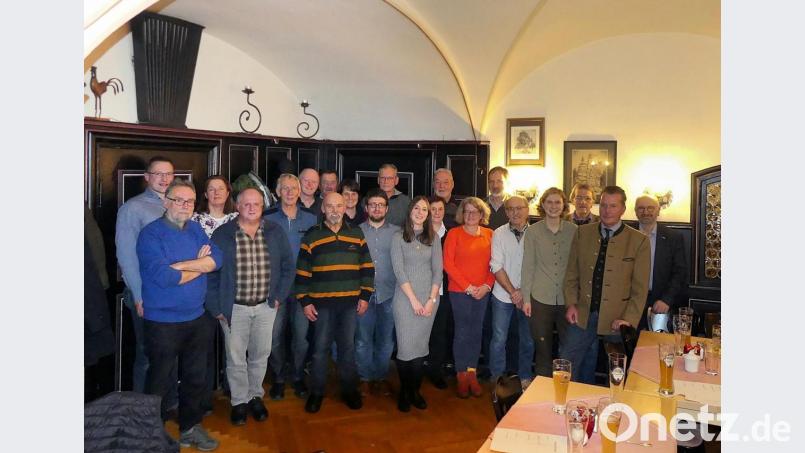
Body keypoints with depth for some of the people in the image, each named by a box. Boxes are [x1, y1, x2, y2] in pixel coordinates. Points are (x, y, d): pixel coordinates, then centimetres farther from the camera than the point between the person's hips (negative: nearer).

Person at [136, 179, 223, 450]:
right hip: (162, 322, -6)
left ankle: (190, 428, 35)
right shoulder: (151, 234, -12)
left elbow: (217, 259, -8)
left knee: (196, 377, 17)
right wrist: (200, 266, -12)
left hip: (197, 319, 6)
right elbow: (163, 277, -24)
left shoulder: (196, 230, 7)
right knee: (160, 382, 8)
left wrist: (182, 265, -20)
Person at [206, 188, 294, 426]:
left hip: (266, 306, 2)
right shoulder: (222, 234, -5)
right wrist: (215, 307, -7)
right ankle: (239, 401, 25)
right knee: (236, 358, 7)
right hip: (234, 308, -2)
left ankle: (255, 396, 33)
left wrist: (279, 296, 0)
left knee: (260, 354, 14)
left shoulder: (275, 232, 0)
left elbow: (288, 266, 6)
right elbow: (211, 273, -4)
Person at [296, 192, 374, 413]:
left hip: (350, 302, 2)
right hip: (322, 303, -1)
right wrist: (305, 301, -3)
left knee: (348, 346, 10)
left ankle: (349, 389, 24)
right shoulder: (312, 236, 1)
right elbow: (302, 272, 1)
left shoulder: (357, 234, 6)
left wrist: (365, 296, 3)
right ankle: (316, 392, 19)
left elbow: (367, 267, 8)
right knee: (321, 348, 5)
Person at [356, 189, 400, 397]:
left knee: (385, 340, 8)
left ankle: (381, 377, 24)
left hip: (388, 294, 1)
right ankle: (365, 378, 20)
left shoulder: (397, 232, 5)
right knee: (363, 339, 5)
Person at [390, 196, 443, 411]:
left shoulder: (434, 238, 8)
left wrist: (432, 299, -6)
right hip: (405, 298, -2)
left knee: (421, 346, 4)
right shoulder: (399, 237, 0)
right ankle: (404, 392, 14)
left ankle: (415, 391, 18)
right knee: (405, 346, -3)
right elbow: (398, 270, -6)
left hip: (429, 298, 2)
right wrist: (413, 299, -11)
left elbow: (438, 270, 4)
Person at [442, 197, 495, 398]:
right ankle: (462, 376, 13)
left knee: (476, 332, 9)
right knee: (462, 333, 1)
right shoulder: (454, 234, -3)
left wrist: (486, 286, -7)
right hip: (459, 291, -3)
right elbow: (448, 264, -7)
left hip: (482, 292, 3)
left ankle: (472, 374, 19)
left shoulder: (489, 234, 7)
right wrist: (468, 287, -11)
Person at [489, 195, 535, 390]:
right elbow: (497, 267, -6)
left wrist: (524, 292, -10)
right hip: (503, 295, -1)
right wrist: (512, 292, -10)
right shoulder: (499, 234, -3)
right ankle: (497, 379, 20)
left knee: (527, 339, 11)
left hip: (527, 296, 1)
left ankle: (525, 377, 29)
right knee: (499, 339, 4)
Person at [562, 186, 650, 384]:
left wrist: (629, 320, -11)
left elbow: (640, 287, -4)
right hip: (583, 315, 2)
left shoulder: (639, 241, -5)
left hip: (616, 318, -1)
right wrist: (571, 304, -1)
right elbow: (572, 273, 8)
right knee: (566, 367, 3)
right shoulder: (583, 233, 4)